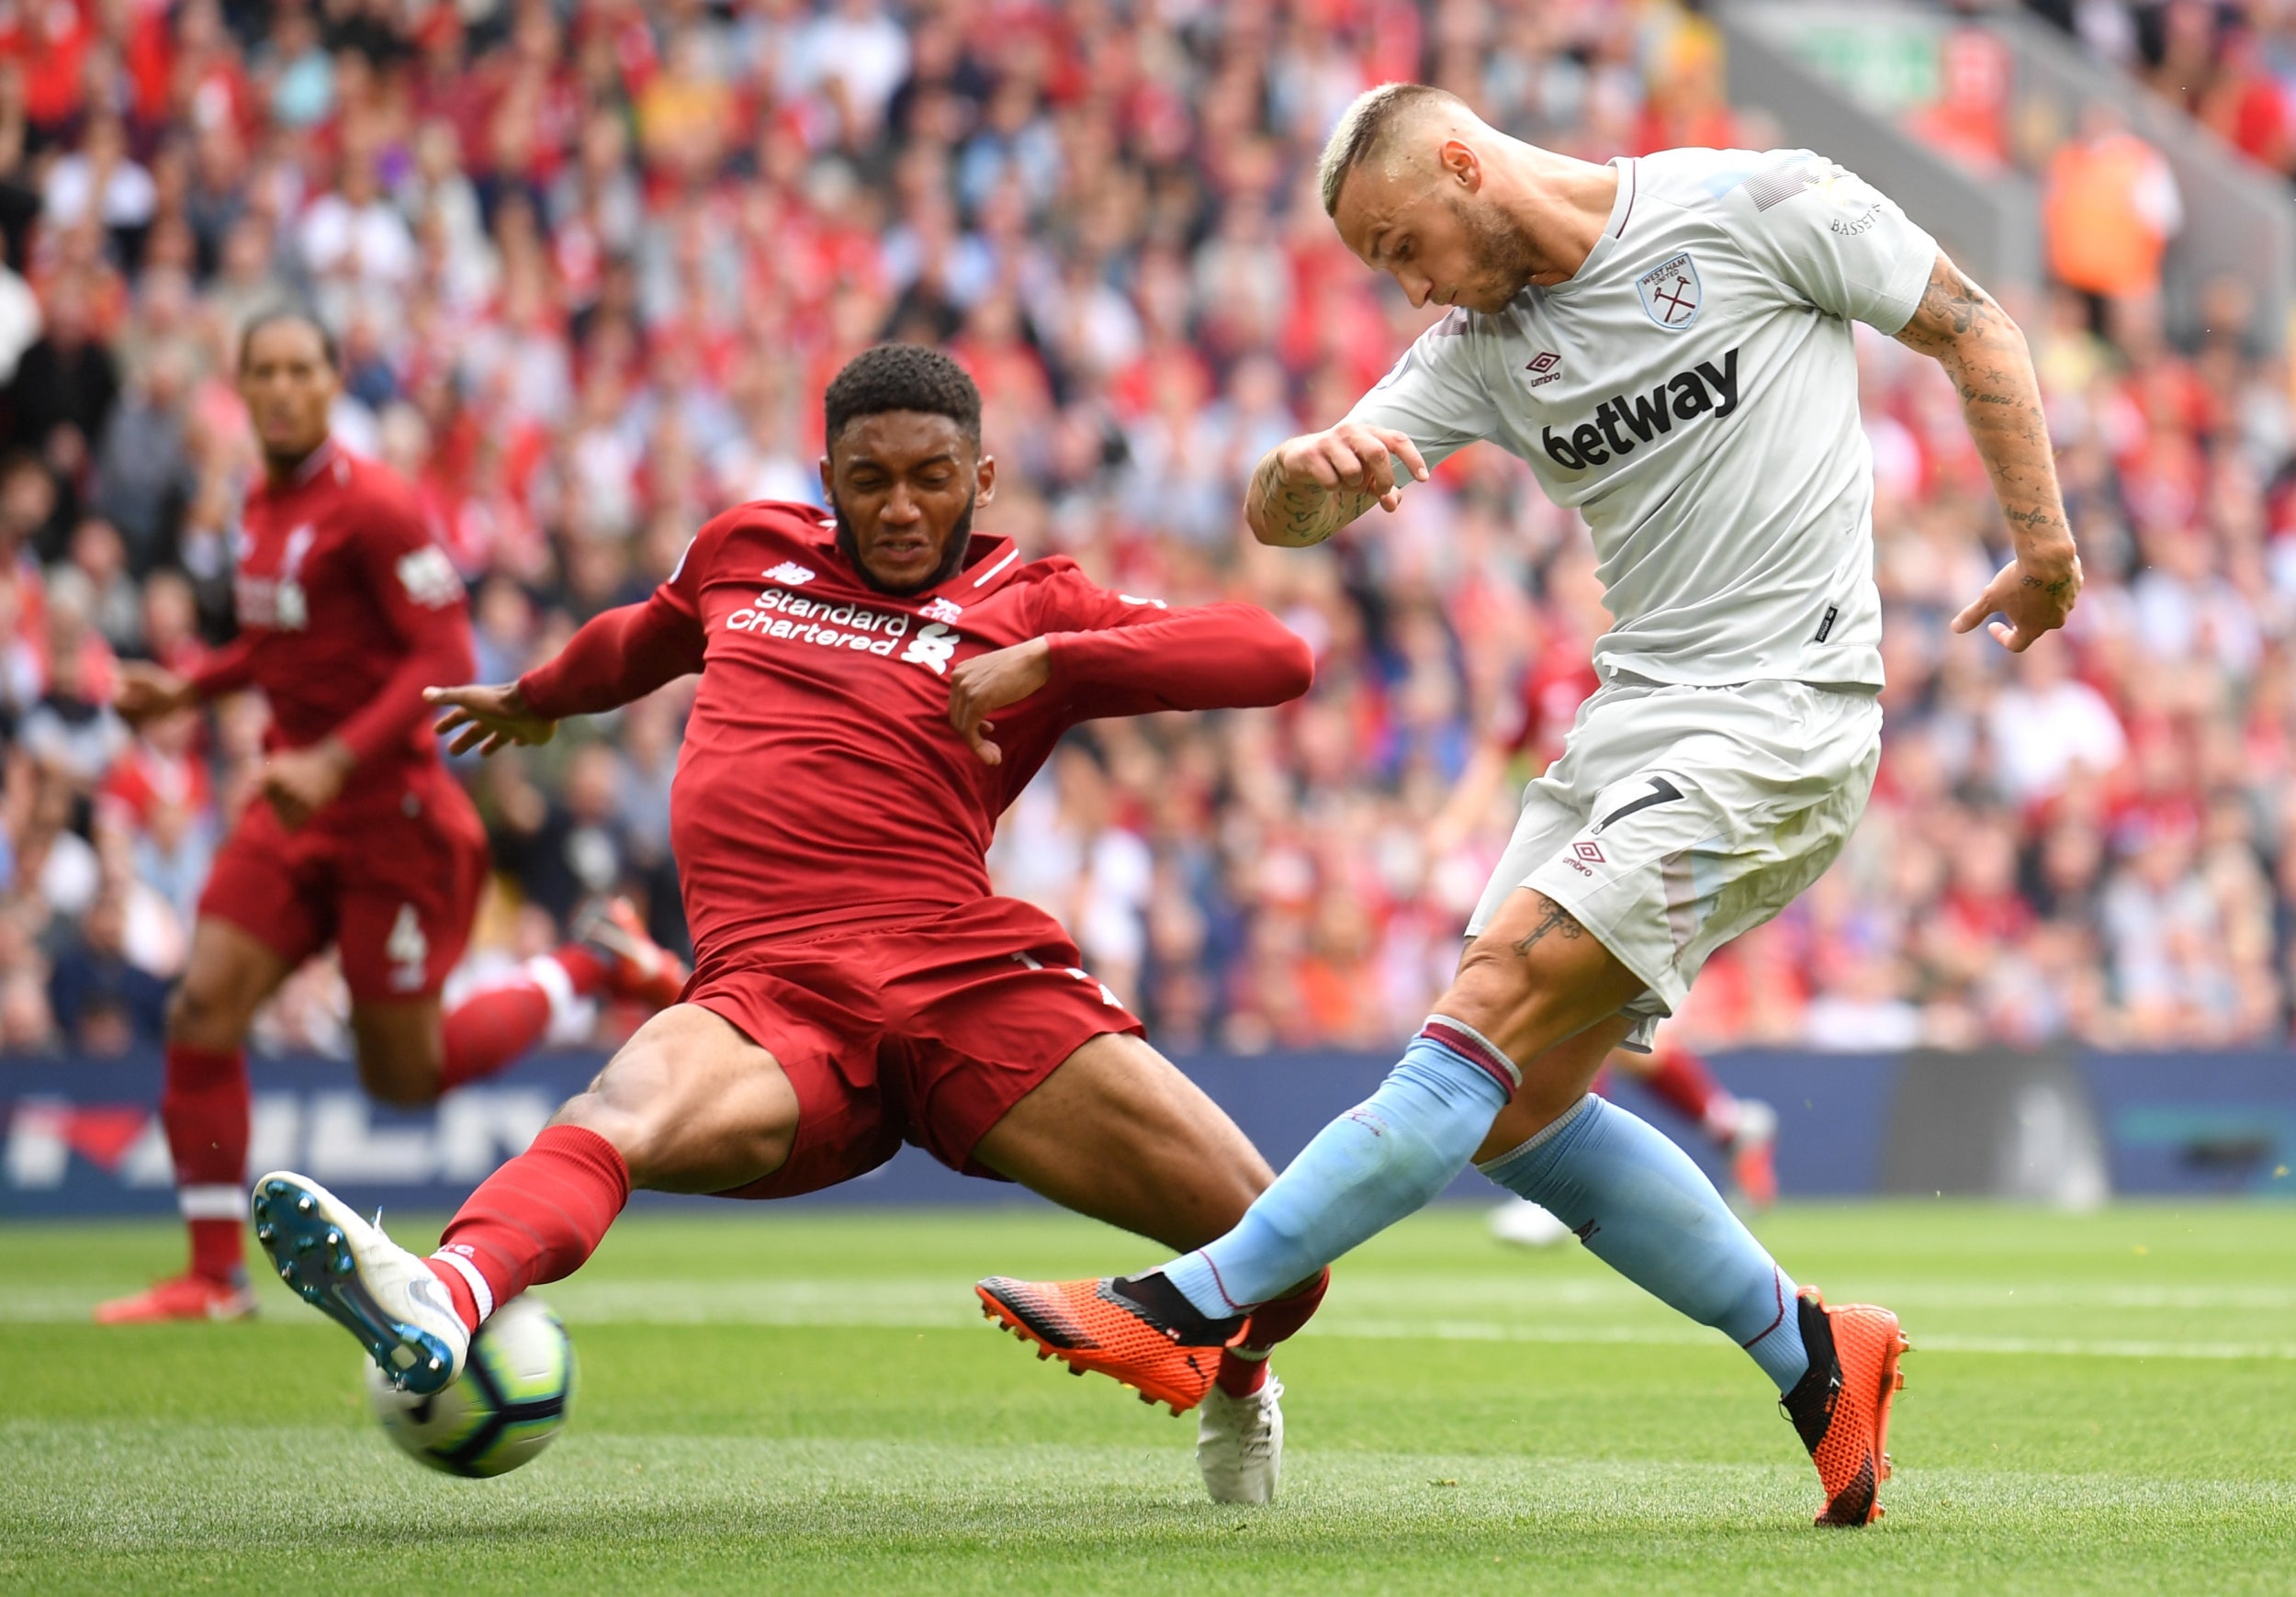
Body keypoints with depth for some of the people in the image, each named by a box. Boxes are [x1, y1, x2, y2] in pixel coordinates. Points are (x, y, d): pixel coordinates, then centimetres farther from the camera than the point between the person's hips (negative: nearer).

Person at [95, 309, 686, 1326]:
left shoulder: (370, 507, -16)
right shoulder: (263, 505, 9)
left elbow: (443, 657, -20)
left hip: (388, 811, -7)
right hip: (294, 810, 7)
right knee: (202, 1014, -8)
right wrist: (186, 690, 9)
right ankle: (215, 1276, 1)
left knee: (405, 1077, 3)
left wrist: (335, 761, -27)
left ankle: (593, 963, 25)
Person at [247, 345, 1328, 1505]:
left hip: (969, 974, -1)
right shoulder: (745, 551, 24)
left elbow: (1274, 658, 4)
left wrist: (1047, 662, -7)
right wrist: (535, 699, 64)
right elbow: (649, 635, 47)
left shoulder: (1028, 606, 14)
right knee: (618, 1116, -35)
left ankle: (1233, 1382, 30)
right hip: (770, 995, 1)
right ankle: (448, 1304, -67)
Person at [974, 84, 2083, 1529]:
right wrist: (1306, 471, -22)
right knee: (1515, 1112, 3)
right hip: (1630, 722, 8)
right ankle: (1818, 1363, 16)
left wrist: (2044, 545, 4)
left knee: (1487, 1017, -16)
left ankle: (1196, 1308, -17)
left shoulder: (1757, 206, -6)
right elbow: (1284, 517, 2)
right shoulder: (1482, 344, 10)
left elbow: (1970, 323, 4)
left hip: (1777, 727, -8)